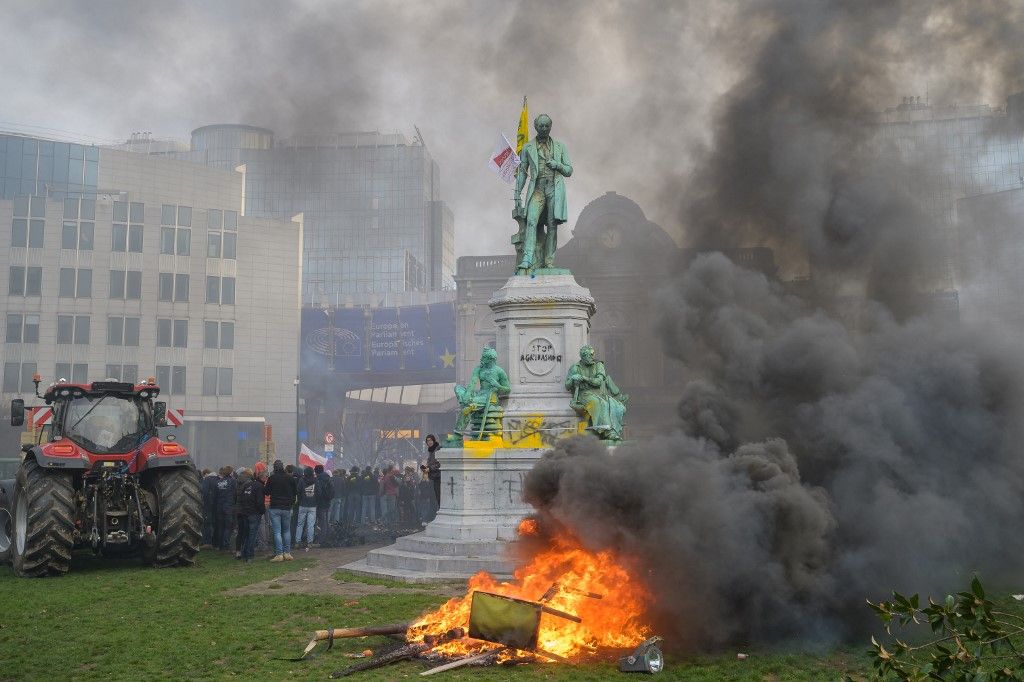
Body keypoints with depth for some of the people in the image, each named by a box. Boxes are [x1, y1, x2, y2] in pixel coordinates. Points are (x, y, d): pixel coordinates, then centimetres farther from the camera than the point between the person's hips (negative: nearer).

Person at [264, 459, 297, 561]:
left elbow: (267, 492, 1)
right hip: (287, 508, 3)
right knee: (287, 531, 14)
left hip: (275, 508, -2)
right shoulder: (290, 478, -1)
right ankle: (287, 553, 11)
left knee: (277, 532, -1)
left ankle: (279, 554, -5)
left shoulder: (272, 478, -8)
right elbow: (295, 492, 6)